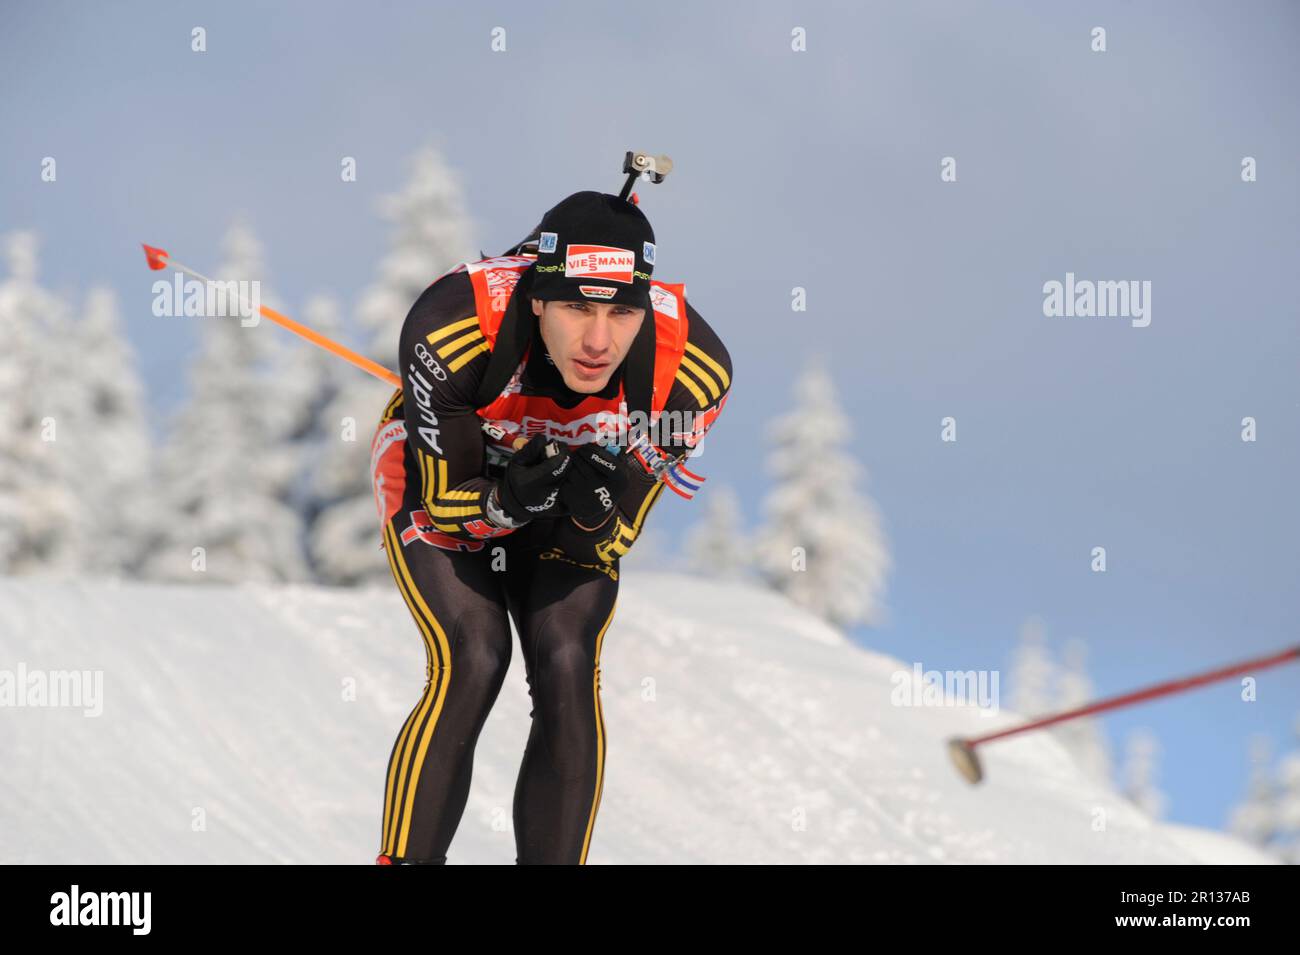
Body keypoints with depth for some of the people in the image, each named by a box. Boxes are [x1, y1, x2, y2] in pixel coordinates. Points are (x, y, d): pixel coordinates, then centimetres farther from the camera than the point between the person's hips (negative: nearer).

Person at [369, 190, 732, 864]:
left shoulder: (691, 369, -30)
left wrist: (595, 516, -40)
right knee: (472, 664, -21)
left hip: (574, 490, 2)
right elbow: (445, 500, -23)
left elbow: (608, 547, -18)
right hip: (442, 477, -2)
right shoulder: (450, 328, -38)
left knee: (568, 669, -17)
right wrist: (506, 501, -44)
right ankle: (404, 860, -9)